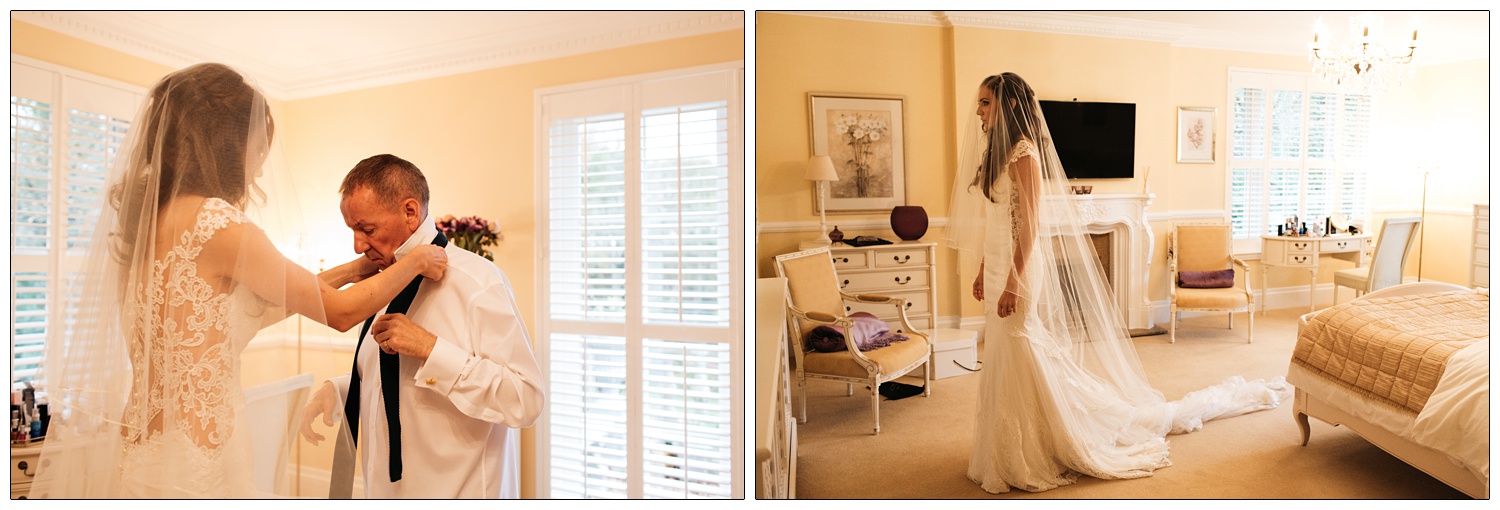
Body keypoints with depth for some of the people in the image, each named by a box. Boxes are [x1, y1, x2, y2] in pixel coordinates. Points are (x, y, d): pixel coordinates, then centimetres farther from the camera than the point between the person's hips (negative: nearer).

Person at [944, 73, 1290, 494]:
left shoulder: (1023, 153, -14)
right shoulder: (998, 152, 13)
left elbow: (1028, 226, -20)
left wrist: (1013, 283, -23)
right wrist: (983, 272, 17)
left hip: (1021, 268, -9)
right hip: (1001, 268, 9)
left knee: (1023, 359, -1)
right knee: (1005, 360, 14)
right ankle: (1014, 454, 28)